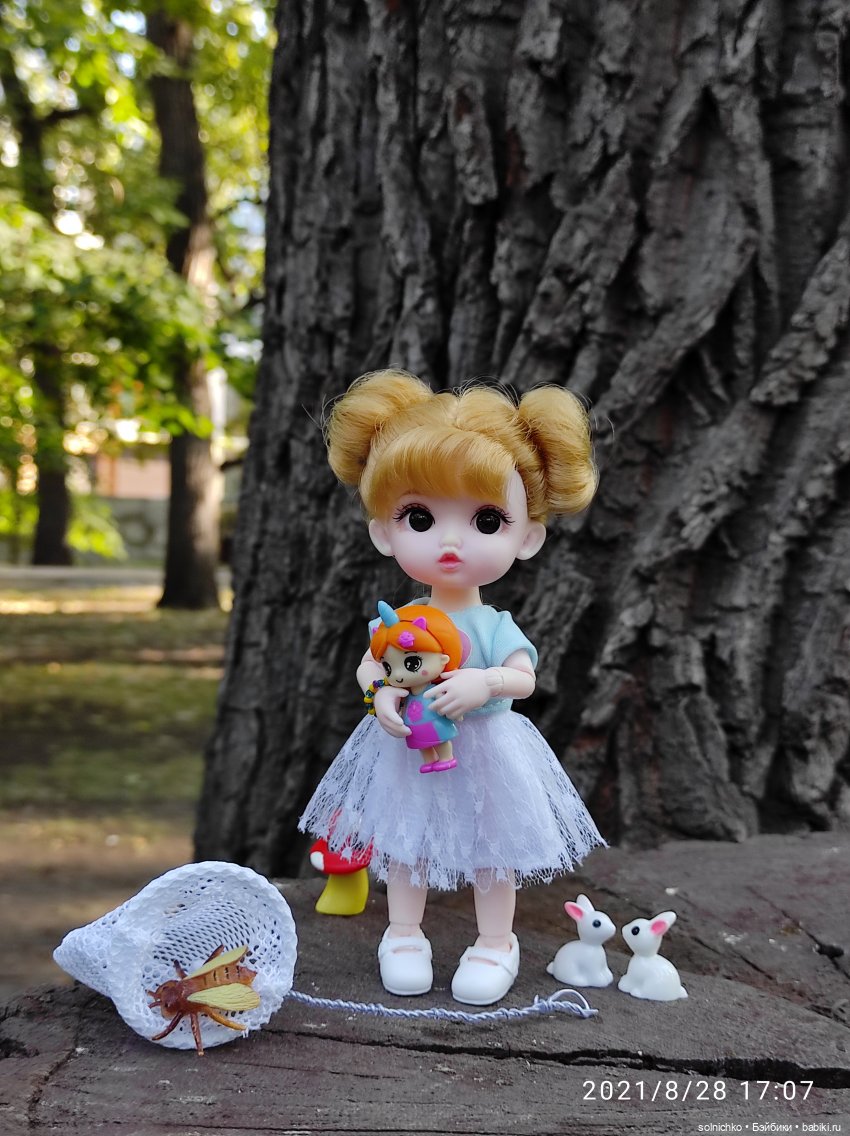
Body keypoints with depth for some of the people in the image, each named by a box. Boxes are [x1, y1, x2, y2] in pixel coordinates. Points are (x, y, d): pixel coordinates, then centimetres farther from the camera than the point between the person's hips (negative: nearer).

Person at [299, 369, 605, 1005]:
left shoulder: (498, 629, -10)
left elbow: (525, 678, -18)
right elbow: (369, 666, -6)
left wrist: (485, 682, -37)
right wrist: (382, 693, -28)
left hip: (485, 757, -1)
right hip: (408, 756, 2)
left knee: (494, 853, 11)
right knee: (403, 847, 15)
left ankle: (496, 943, 30)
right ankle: (404, 935, 34)